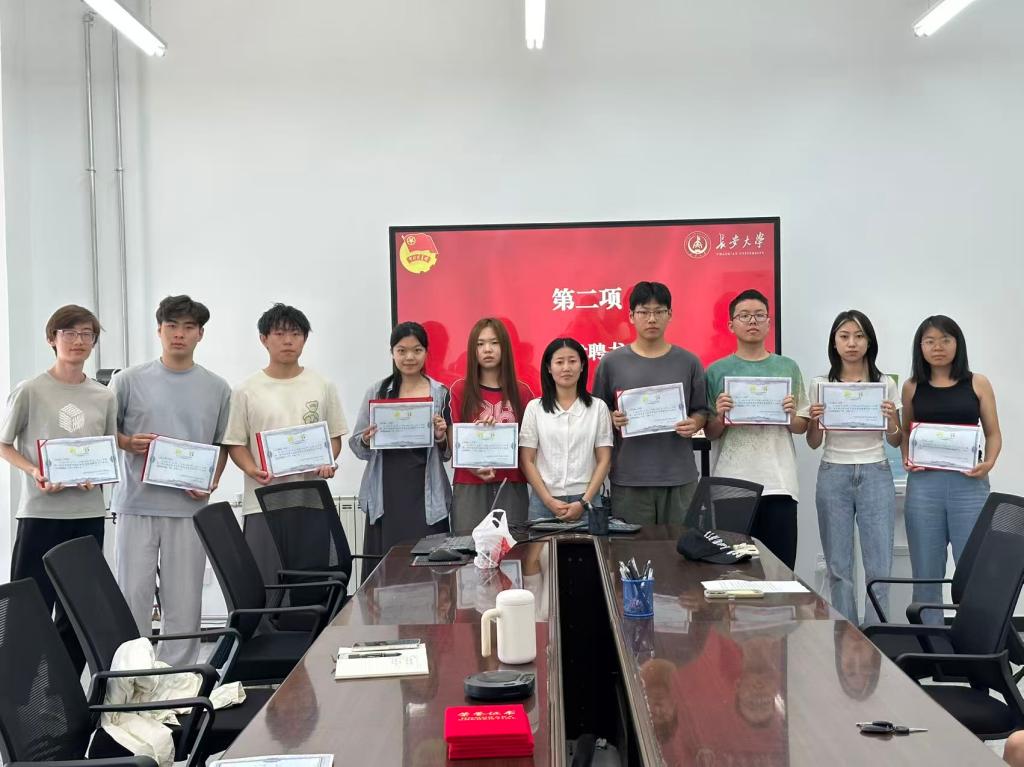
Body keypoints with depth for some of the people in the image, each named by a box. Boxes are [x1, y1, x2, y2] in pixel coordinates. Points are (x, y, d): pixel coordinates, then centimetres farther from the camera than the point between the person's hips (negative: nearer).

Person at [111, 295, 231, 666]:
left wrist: (212, 482, -2)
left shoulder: (217, 388, 8)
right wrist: (127, 443, -11)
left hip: (189, 507, 1)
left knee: (184, 601, 7)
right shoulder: (129, 380, 3)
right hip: (137, 503, -1)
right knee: (132, 596, 3)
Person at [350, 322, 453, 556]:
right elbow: (356, 445, 10)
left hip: (425, 494, 0)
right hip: (386, 495, 1)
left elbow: (447, 454, 9)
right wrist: (367, 441, -10)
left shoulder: (441, 394, 6)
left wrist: (441, 438, -10)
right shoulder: (377, 392, 7)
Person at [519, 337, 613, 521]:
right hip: (544, 501, 0)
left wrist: (584, 502, -8)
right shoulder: (535, 408, 3)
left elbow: (604, 460, 2)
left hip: (586, 500, 0)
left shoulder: (598, 407, 4)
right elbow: (527, 461, 1)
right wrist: (549, 501, -8)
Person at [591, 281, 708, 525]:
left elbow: (702, 410, 10)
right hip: (628, 478, -1)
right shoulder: (611, 363, 3)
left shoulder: (688, 362, 6)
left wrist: (694, 424, -10)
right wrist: (613, 420, -13)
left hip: (679, 478, 1)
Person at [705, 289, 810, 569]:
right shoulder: (717, 371, 5)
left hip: (778, 484, 1)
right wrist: (720, 417, -14)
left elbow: (801, 428, 13)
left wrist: (791, 415, -8)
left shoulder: (787, 368, 9)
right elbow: (709, 434, 6)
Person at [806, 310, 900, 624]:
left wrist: (891, 420, -13)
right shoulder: (821, 384, 3)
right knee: (838, 567, 5)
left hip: (875, 475, 0)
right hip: (833, 476, 0)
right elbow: (813, 443, 7)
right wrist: (814, 420, -14)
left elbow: (895, 442, 8)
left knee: (879, 568, -3)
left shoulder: (886, 384, 3)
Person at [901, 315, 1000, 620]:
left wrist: (989, 463, -11)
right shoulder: (912, 387, 7)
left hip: (969, 483, -1)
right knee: (926, 572, 6)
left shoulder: (978, 384, 4)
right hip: (924, 484, 1)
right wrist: (907, 458, -3)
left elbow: (993, 433, 7)